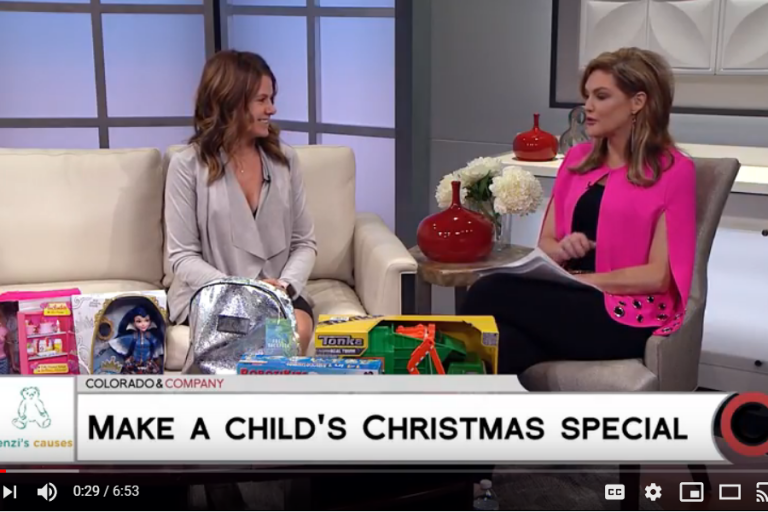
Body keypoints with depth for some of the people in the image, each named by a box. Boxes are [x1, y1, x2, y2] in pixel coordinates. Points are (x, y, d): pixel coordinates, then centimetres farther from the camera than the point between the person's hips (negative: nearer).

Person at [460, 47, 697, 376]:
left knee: (490, 294, -26)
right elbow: (545, 242, 17)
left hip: (627, 318, -5)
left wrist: (579, 280, -14)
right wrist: (563, 250, -7)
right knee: (505, 347, -32)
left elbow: (658, 275, -8)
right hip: (569, 303, 5)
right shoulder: (577, 159, 16)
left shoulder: (674, 171, -2)